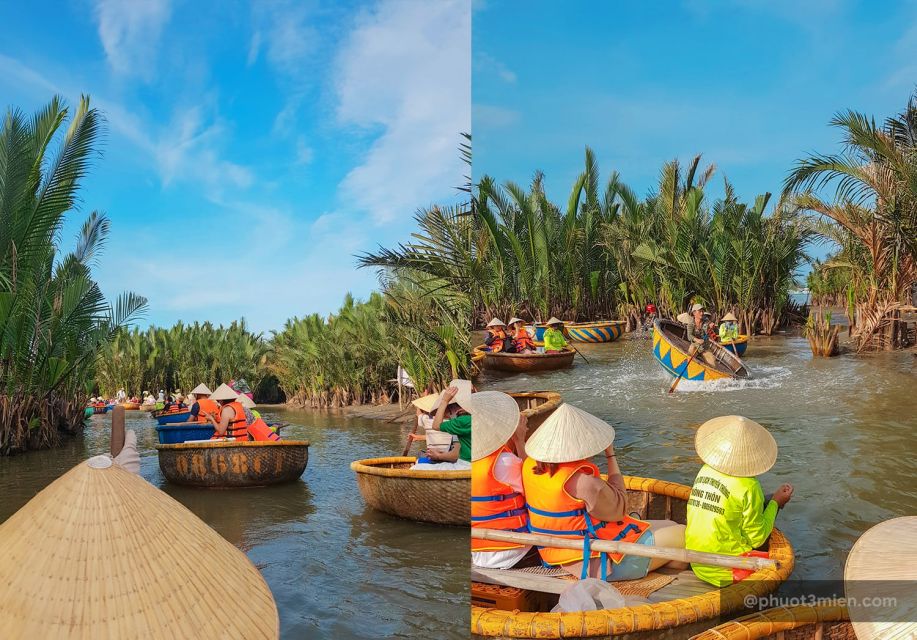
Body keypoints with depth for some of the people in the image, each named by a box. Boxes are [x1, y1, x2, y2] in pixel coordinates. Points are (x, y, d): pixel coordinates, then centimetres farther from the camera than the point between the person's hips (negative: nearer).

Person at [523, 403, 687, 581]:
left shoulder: (532, 466, -5)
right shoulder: (583, 482, -31)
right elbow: (618, 508, -13)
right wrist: (610, 455, -9)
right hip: (601, 563, -9)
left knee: (670, 526, 18)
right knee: (682, 535, 2)